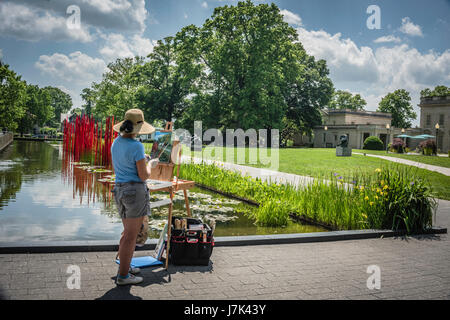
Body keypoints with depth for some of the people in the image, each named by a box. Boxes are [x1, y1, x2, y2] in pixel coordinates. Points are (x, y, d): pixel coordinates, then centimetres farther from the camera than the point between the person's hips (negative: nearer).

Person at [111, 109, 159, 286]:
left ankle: (124, 267, 32)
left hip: (119, 190, 8)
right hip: (136, 191, -8)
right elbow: (144, 176, -16)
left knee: (128, 231, 22)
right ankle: (123, 276, 8)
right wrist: (150, 164, 4)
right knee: (131, 236, 1)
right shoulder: (136, 146, -17)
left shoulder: (116, 143, 8)